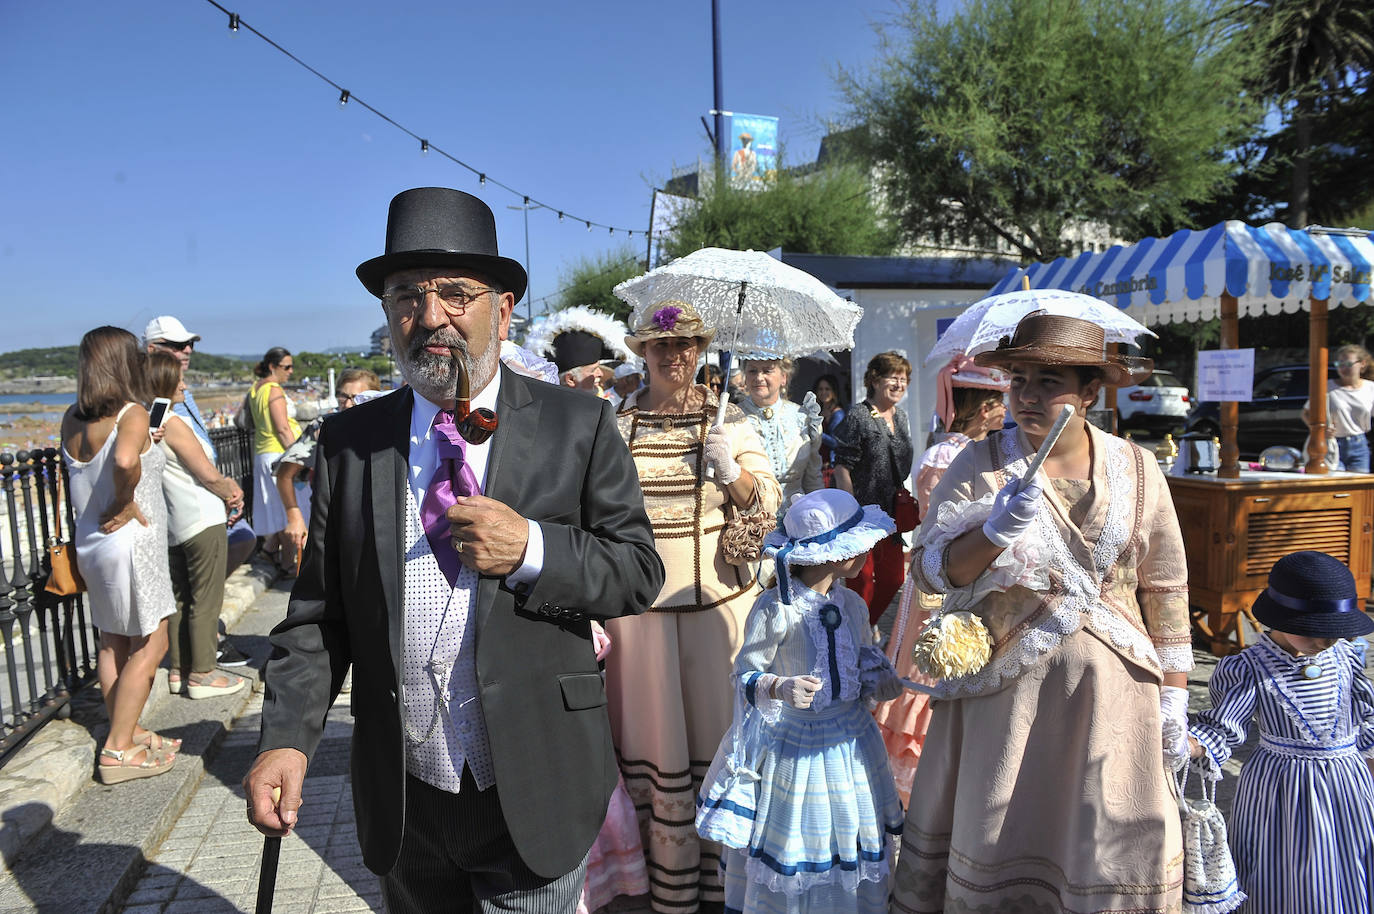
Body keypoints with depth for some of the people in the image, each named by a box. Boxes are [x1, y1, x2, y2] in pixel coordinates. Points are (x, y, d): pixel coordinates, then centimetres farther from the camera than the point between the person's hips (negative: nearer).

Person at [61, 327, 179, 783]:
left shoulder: (72, 418, 4)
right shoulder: (131, 414, -18)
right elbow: (126, 460, -38)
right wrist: (125, 504, -23)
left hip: (89, 542, 8)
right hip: (130, 543, -8)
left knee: (112, 642, 18)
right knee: (150, 644, 3)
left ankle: (124, 732, 30)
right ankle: (119, 750, 6)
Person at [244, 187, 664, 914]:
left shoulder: (579, 427, -7)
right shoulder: (348, 442, 1)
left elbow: (638, 571, -6)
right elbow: (318, 610, 1)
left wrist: (530, 551, -21)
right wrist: (287, 737, -10)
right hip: (403, 804, 3)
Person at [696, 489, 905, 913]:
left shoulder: (853, 605, 0)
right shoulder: (775, 609, -19)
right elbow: (744, 676, -13)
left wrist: (881, 681, -7)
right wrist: (781, 688, -31)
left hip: (850, 744, 6)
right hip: (793, 746, -5)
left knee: (853, 851, 16)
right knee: (789, 857, 8)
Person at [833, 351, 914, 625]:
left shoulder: (900, 417, 12)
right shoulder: (857, 417, -11)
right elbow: (842, 467, -14)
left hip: (892, 514, 7)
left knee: (892, 579, 12)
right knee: (862, 578, 0)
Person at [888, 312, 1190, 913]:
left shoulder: (1137, 470, 1)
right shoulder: (981, 464, -5)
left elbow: (1166, 588, 5)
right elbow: (927, 569, -9)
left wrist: (1174, 694, 4)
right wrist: (995, 532, -25)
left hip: (1108, 689, 2)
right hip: (1003, 685, -1)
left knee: (1113, 851, 9)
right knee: (997, 841, 8)